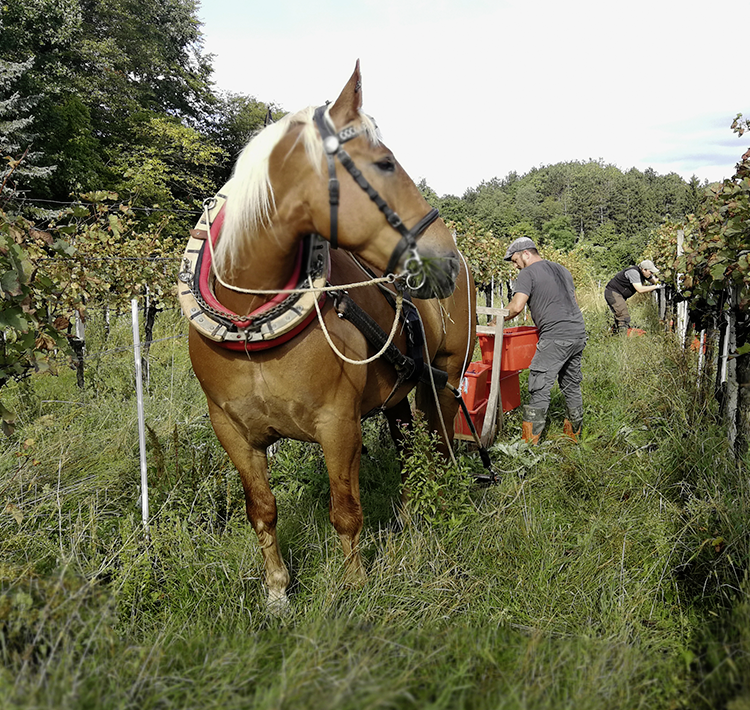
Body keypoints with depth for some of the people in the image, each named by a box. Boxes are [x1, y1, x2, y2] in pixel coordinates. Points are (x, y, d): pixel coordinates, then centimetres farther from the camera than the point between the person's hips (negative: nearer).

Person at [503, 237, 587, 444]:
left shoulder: (528, 273, -3)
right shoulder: (561, 269, 22)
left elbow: (516, 306, -14)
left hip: (556, 338, -8)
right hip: (578, 333, 8)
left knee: (540, 388, -6)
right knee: (572, 385, 16)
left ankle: (529, 440, -5)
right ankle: (573, 433, 25)